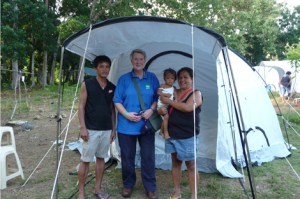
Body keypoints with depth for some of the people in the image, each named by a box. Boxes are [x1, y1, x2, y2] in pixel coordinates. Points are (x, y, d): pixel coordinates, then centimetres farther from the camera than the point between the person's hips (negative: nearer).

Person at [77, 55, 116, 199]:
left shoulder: (112, 87, 7)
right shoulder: (87, 84, -5)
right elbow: (81, 107, -6)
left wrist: (114, 128, 10)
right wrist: (83, 127, -13)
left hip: (106, 130, 5)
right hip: (91, 130, -4)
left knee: (101, 158, 14)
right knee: (85, 160, 2)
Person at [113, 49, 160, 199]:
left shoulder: (152, 78, 4)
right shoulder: (124, 79, 0)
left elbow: (157, 98, 7)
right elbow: (117, 100, -1)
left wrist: (151, 110, -10)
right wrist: (126, 114, -16)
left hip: (146, 124, 1)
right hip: (126, 125, 0)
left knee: (148, 157, 5)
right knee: (127, 157, 10)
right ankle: (128, 185, 30)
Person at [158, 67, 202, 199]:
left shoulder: (196, 93, -5)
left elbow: (187, 107, -23)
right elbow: (163, 107, 15)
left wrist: (168, 101, -17)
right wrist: (161, 110, -10)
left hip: (188, 136, -5)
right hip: (172, 134, 6)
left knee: (191, 165, 2)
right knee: (175, 163, 14)